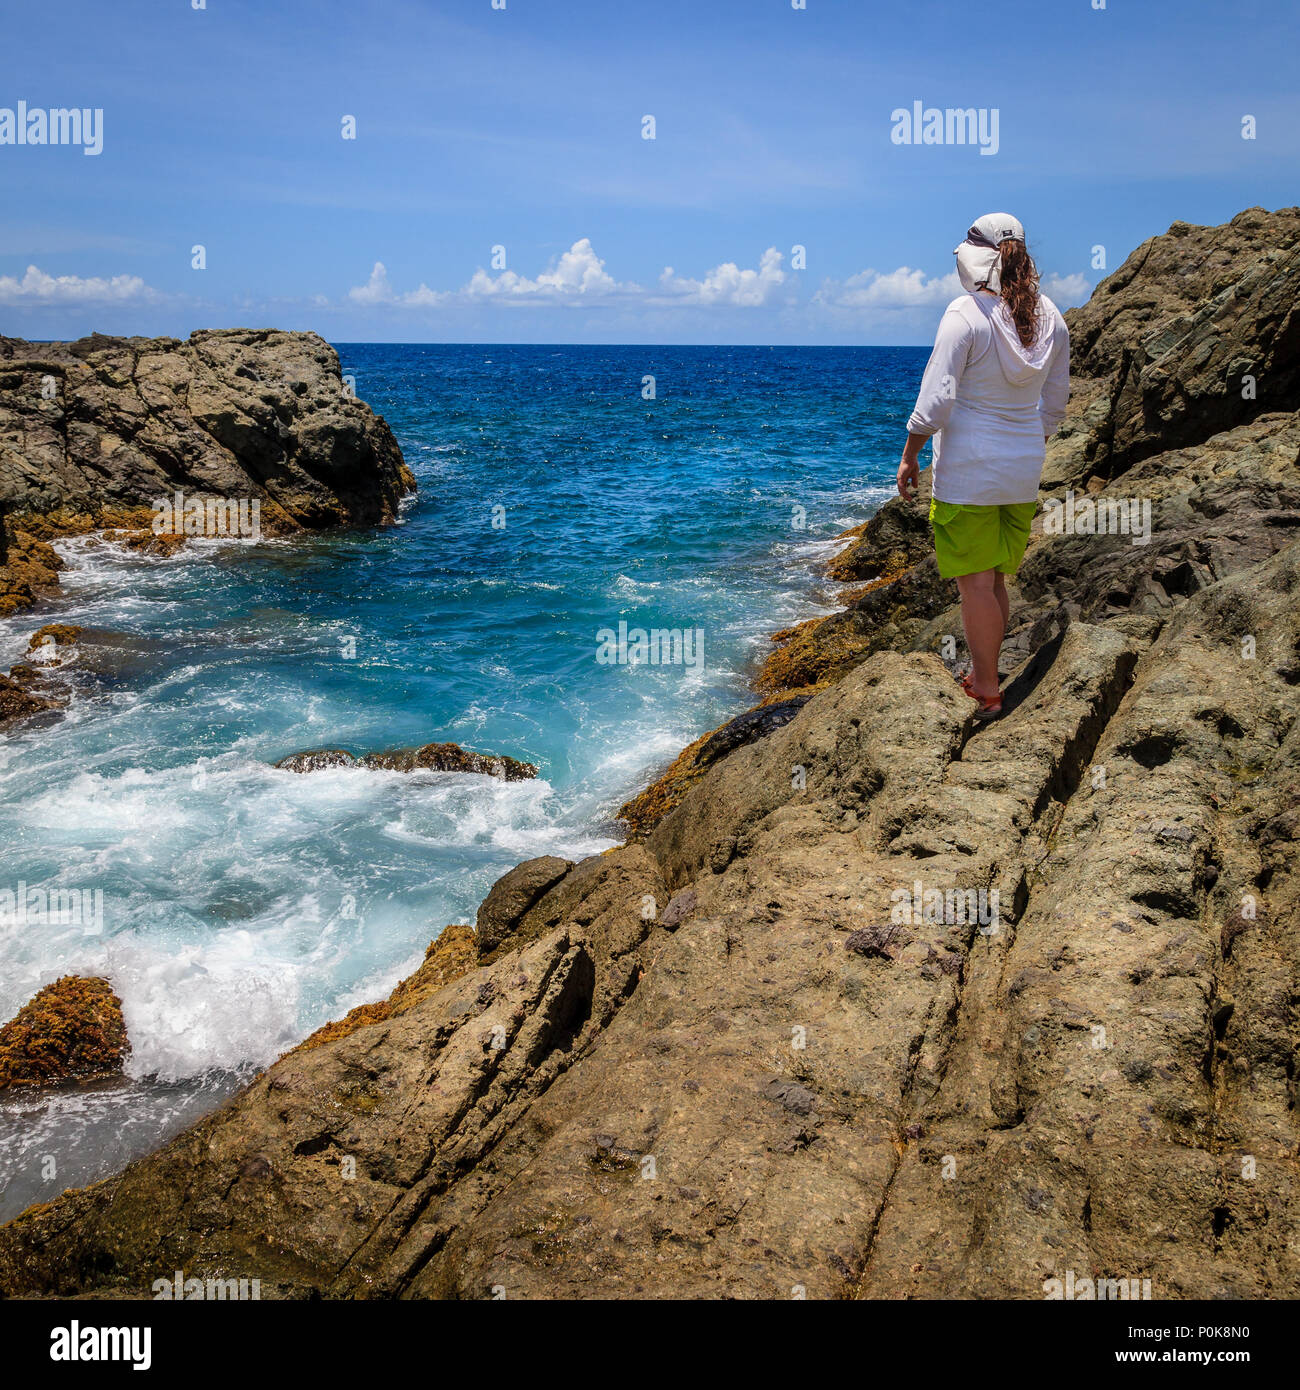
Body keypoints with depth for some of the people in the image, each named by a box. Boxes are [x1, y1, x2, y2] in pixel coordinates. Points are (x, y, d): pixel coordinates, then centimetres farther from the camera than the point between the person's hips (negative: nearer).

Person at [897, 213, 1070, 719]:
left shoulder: (966, 314, -15)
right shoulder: (1049, 316, 5)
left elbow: (937, 399, -17)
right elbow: (1055, 402, 12)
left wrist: (909, 456, -6)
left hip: (968, 469, -7)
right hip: (1023, 469, 7)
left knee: (975, 584, 1)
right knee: (995, 581, 17)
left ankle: (986, 693, 8)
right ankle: (982, 676, 28)